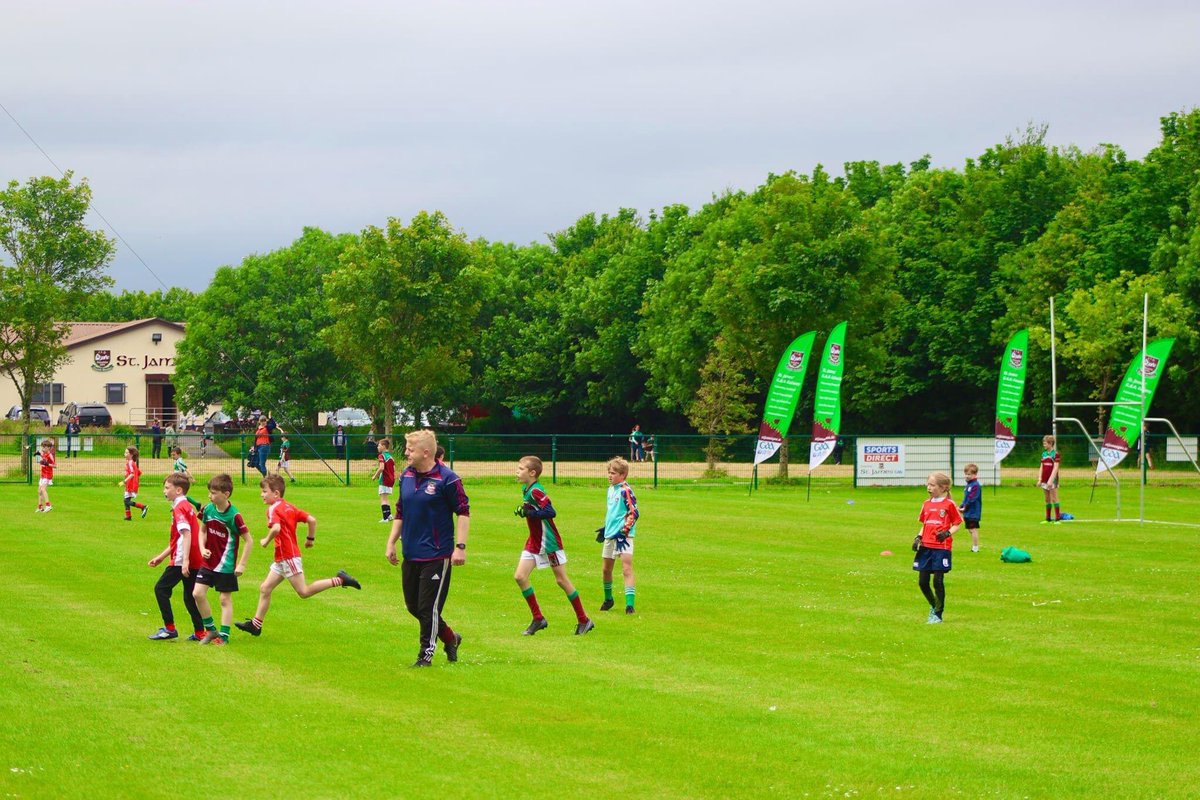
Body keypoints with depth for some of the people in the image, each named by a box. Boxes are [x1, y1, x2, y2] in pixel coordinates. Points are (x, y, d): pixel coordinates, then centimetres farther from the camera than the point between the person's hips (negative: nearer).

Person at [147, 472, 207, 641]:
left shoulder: (179, 508, -11)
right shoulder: (188, 506, 19)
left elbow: (186, 534, -24)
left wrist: (185, 560, -31)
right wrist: (161, 556, 28)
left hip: (180, 561, -9)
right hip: (195, 560, 9)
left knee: (161, 589, 0)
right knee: (190, 596, 13)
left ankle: (169, 628, -1)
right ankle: (200, 632, 12)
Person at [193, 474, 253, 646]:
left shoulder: (234, 516, -18)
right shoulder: (208, 509, -3)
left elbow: (249, 540, -12)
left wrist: (241, 564, -13)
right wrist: (202, 548, -4)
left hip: (226, 564, -5)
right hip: (208, 562, 5)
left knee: (225, 599, 3)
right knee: (197, 593, -4)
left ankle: (224, 635, 13)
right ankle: (210, 629, 13)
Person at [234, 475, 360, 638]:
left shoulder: (273, 509, -13)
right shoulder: (289, 507, 13)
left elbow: (276, 528, -31)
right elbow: (311, 519, 9)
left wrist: (266, 541, -14)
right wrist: (311, 539, 21)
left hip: (288, 557, -10)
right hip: (281, 559, 10)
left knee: (304, 592, -5)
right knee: (265, 588, 10)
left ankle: (339, 580, -7)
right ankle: (256, 624, 12)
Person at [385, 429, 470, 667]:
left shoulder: (446, 479, -14)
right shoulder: (406, 476, 7)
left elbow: (464, 512, -11)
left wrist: (460, 546, -17)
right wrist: (392, 542, 13)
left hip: (437, 556, -8)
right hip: (410, 555, 8)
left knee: (428, 607, -4)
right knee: (413, 605, 14)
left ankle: (426, 654, 10)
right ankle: (450, 638, 33)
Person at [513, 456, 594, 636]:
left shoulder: (535, 491, -21)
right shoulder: (525, 489, 6)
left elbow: (551, 512, -31)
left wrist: (529, 513, -30)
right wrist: (523, 510, 3)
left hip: (549, 542, -9)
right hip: (534, 542, 9)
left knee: (562, 580, 0)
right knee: (519, 576, -2)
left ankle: (584, 620, 12)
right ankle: (538, 619, 7)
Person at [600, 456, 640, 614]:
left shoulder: (625, 491, -14)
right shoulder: (611, 489, 12)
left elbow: (634, 513, -19)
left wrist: (625, 530, -25)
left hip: (623, 536, -9)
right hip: (610, 535, 9)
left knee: (627, 568, -14)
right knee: (606, 569, 18)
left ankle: (630, 604, -18)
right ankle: (608, 599, 36)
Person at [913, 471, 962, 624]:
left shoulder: (949, 504, -4)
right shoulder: (927, 504, 13)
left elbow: (957, 524, -1)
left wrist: (948, 533, -18)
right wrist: (919, 538, 6)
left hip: (942, 547, -6)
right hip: (926, 547, 6)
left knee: (938, 581, -4)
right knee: (923, 582, 4)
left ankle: (938, 614, 7)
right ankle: (934, 606, 27)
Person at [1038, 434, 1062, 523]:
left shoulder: (1055, 454, -8)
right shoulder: (1044, 454, 12)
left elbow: (1055, 468, -14)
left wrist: (1051, 480, -21)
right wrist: (1039, 479, 7)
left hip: (1052, 480, -7)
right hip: (1045, 480, 7)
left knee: (1054, 499, -7)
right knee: (1047, 499, 9)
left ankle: (1057, 518, -6)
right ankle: (1048, 518, 14)